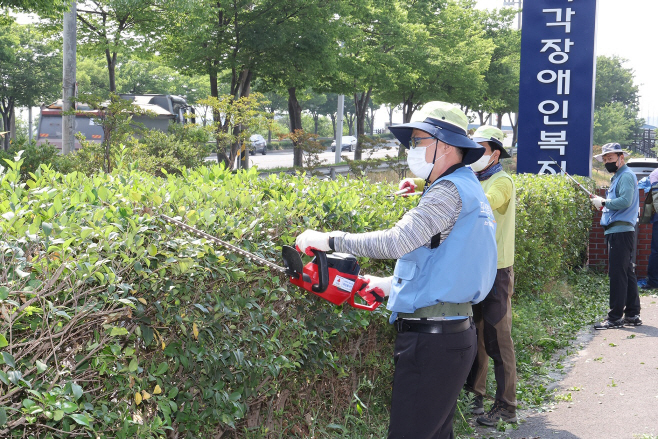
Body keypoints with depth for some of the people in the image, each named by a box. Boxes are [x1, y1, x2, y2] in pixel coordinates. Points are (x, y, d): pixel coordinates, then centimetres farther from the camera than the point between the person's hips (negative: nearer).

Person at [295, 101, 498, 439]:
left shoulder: (450, 189, -15)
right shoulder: (469, 190, 18)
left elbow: (397, 242, -25)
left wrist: (329, 240, -16)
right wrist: (389, 285, 17)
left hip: (431, 341, -11)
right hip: (455, 333, 11)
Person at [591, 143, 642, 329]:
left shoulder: (626, 176, -9)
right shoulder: (617, 177, 22)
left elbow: (625, 201, -22)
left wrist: (604, 202, -13)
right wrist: (604, 203, 10)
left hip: (621, 231, -11)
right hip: (617, 231, 11)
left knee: (617, 274, -10)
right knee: (627, 273, 13)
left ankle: (615, 317, -9)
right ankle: (632, 315, 18)